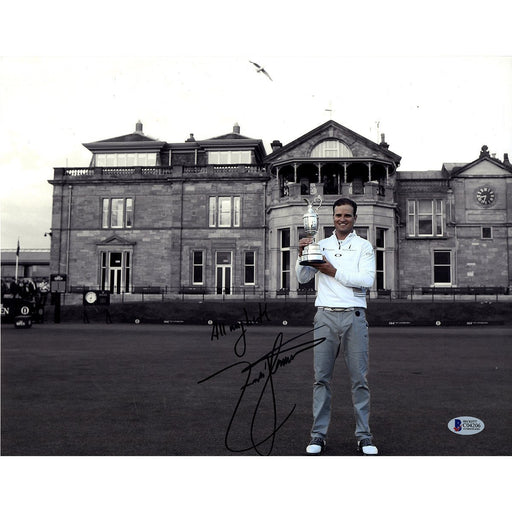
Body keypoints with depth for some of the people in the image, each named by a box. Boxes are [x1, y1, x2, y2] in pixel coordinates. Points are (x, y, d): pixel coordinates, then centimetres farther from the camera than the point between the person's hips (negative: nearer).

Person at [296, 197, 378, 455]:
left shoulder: (364, 246, 6)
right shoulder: (321, 245, 13)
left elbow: (367, 280, -8)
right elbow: (302, 278, 7)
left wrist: (333, 271, -10)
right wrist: (302, 255, -9)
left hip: (354, 317, -1)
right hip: (325, 317, 2)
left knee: (359, 378, 2)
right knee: (321, 378, 2)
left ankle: (364, 436, 10)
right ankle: (318, 435, 9)